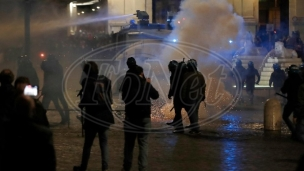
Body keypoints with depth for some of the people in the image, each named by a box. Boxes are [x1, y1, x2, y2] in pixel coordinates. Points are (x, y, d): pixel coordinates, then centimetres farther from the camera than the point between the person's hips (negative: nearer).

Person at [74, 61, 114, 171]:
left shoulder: (87, 81, -10)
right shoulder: (106, 80, 6)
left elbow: (86, 98, -16)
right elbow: (110, 98, 9)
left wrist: (81, 105, 3)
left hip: (93, 117, -4)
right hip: (105, 116, 4)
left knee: (88, 143, 8)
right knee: (104, 143, 8)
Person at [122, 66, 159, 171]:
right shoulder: (146, 84, -6)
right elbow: (156, 95, 9)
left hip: (131, 117, 0)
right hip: (145, 118, 0)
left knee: (129, 143, 11)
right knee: (143, 144, 0)